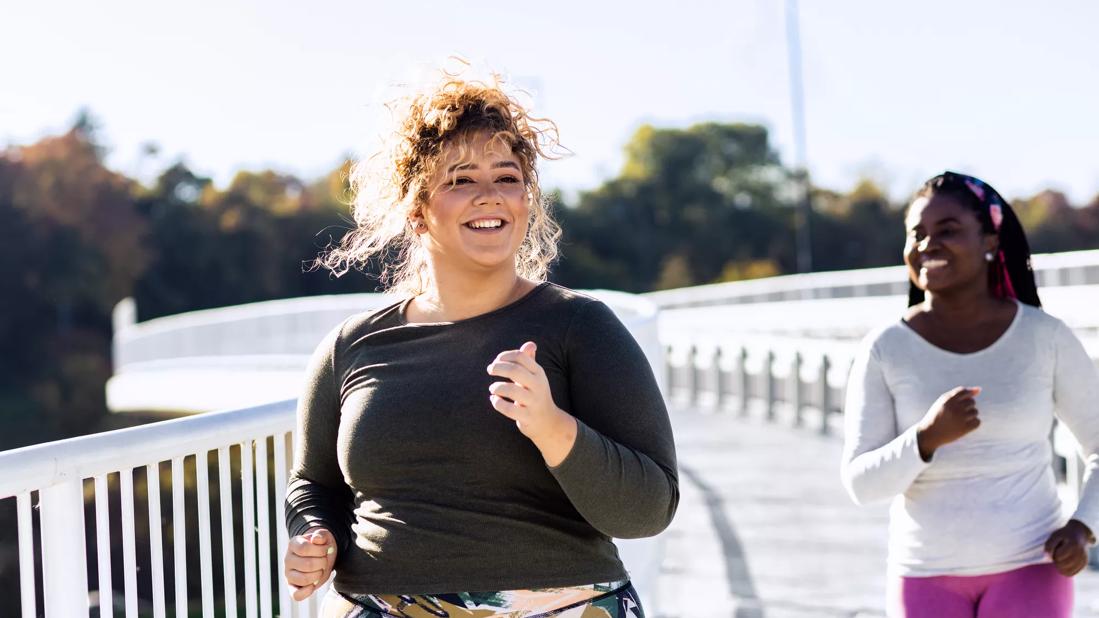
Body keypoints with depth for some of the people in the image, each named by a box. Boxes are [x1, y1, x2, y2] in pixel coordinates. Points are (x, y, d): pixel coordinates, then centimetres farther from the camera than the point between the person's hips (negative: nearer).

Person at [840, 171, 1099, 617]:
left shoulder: (1045, 337, -5)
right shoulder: (884, 351, -6)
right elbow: (862, 483, -10)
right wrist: (928, 437, -27)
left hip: (1028, 566, -1)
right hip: (927, 575, 1)